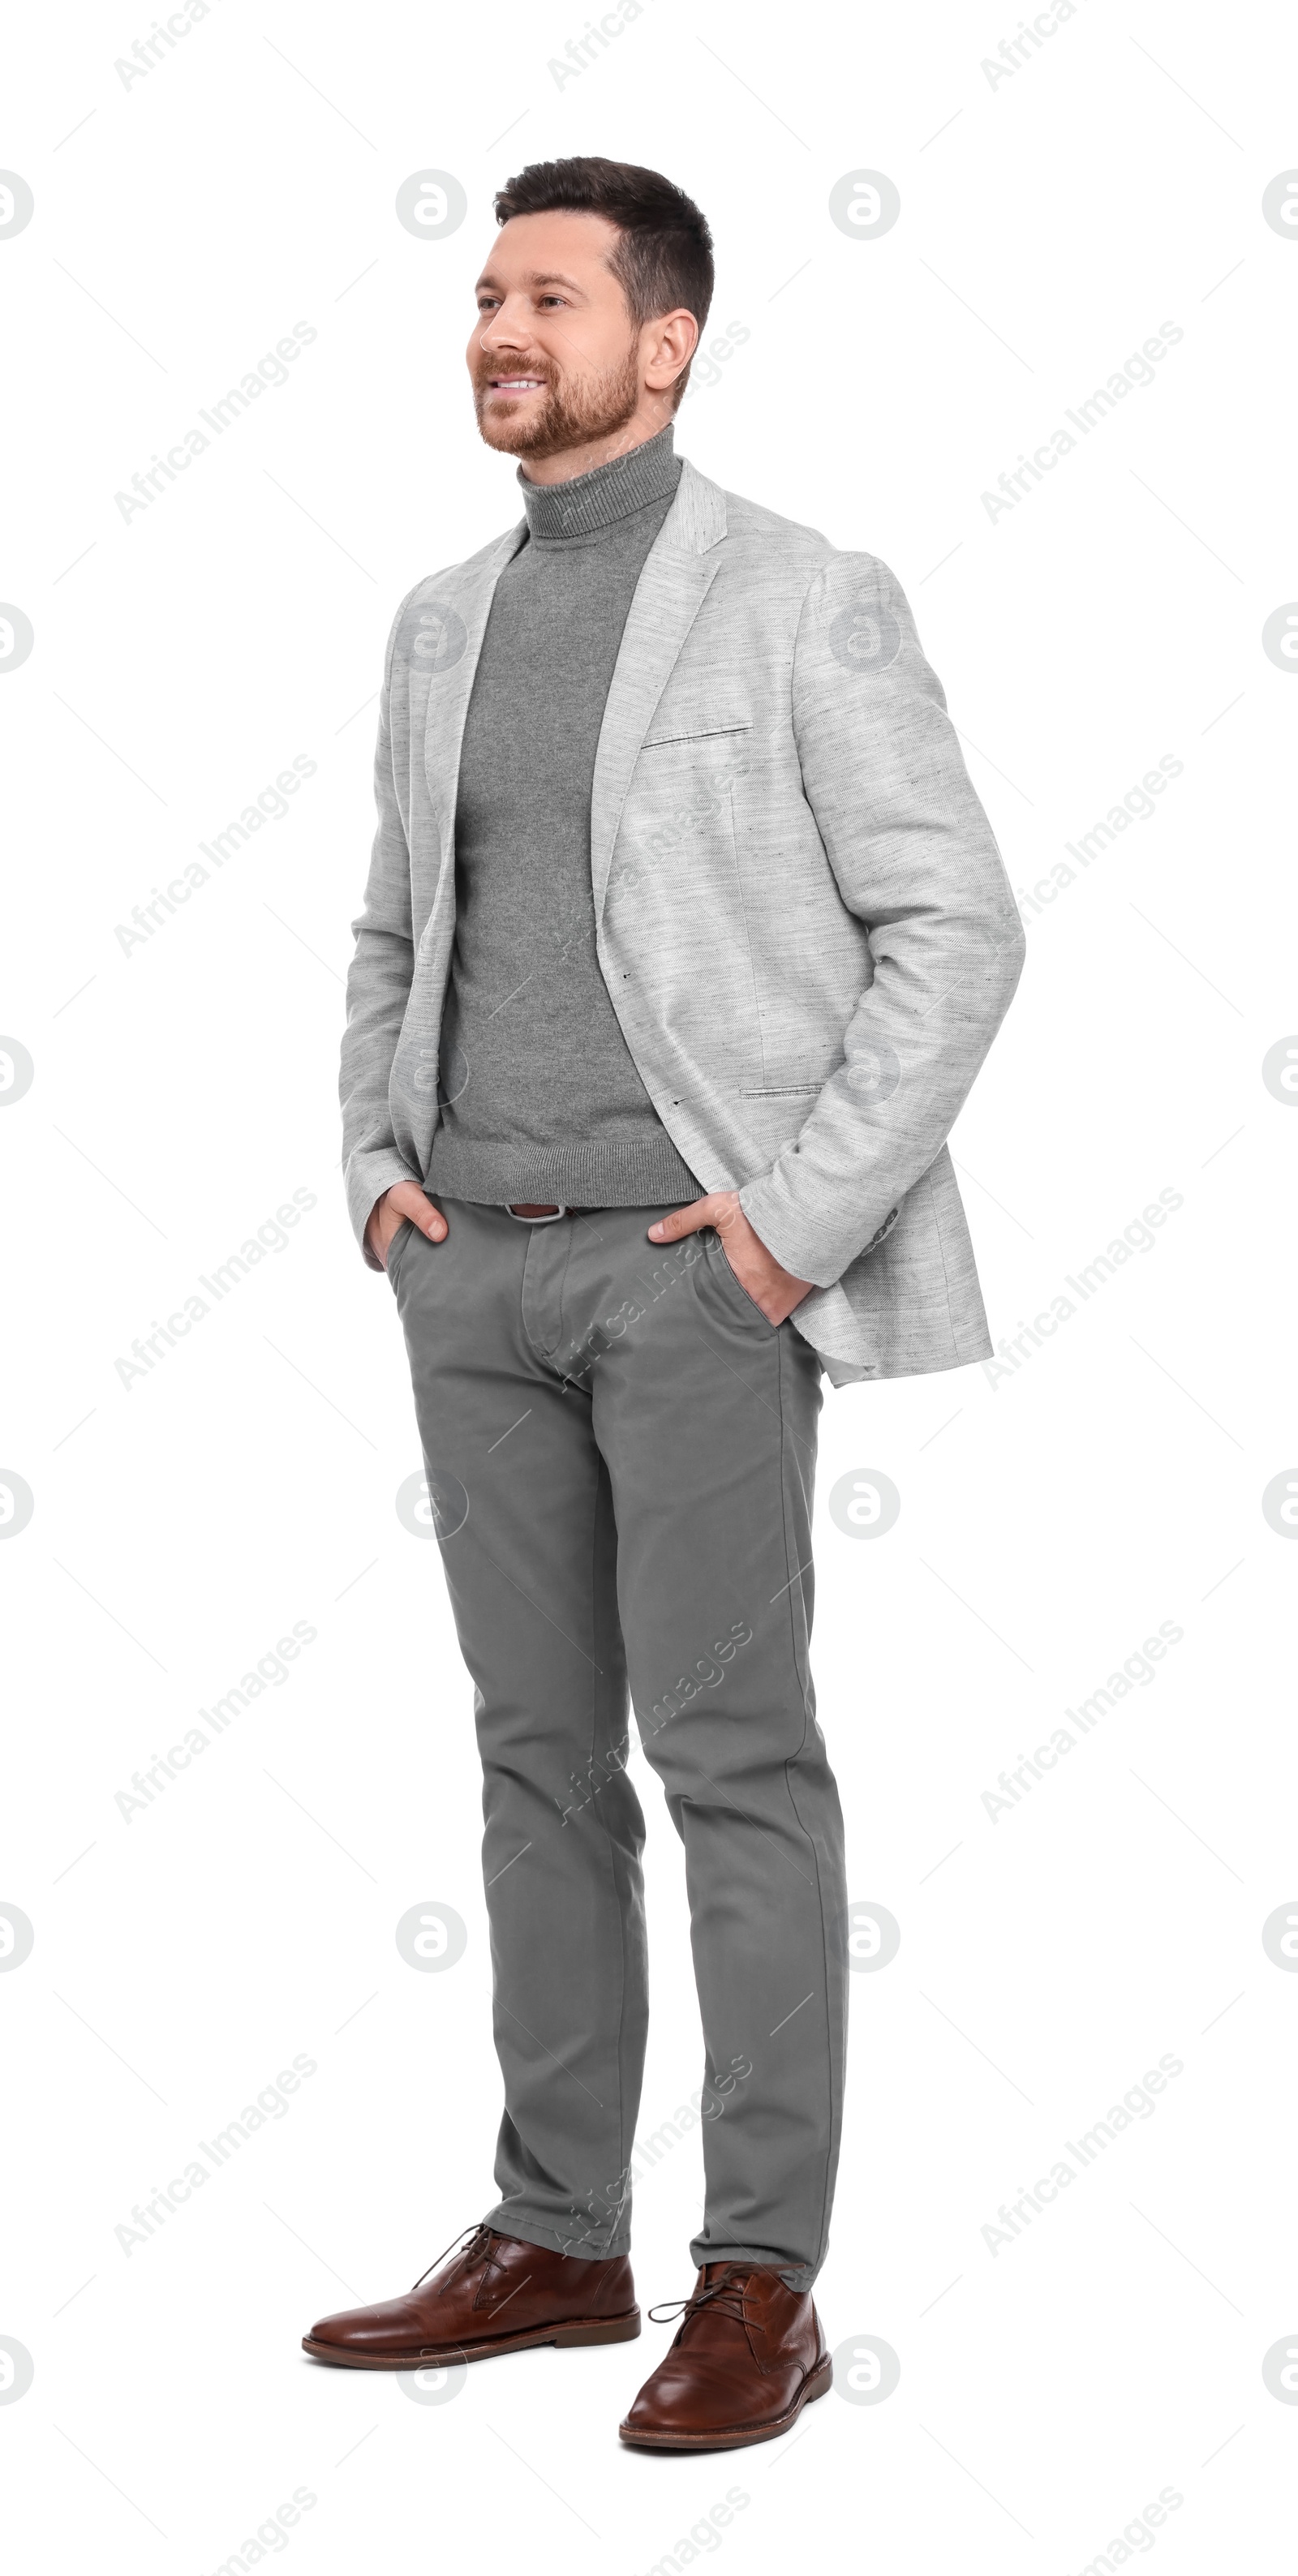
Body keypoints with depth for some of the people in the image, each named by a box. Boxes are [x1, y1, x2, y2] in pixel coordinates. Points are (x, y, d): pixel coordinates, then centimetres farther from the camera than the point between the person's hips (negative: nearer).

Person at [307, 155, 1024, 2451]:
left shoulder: (804, 602, -5)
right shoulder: (445, 623, 14)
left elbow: (956, 929, -9)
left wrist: (803, 1220, -15)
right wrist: (379, 1171, 8)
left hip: (701, 1267, -6)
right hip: (481, 1269, 6)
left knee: (730, 1755, -5)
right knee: (542, 1748, 9)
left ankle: (763, 2285, 3)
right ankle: (554, 2239, 18)